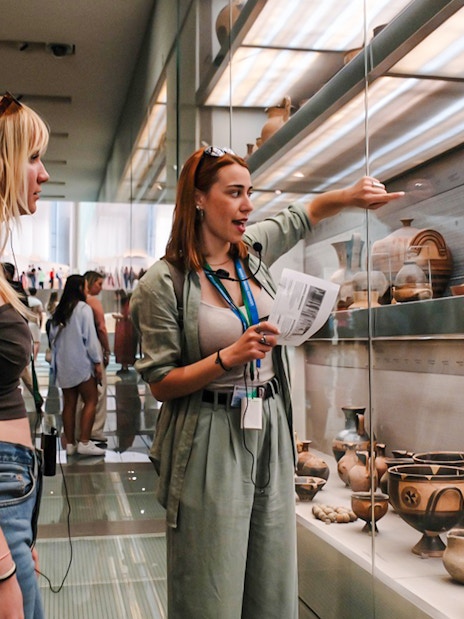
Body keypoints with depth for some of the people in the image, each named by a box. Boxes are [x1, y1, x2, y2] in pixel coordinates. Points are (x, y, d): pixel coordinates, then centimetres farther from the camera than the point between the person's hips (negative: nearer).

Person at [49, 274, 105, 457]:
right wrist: (97, 362, -9)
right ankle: (84, 442, -6)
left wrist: (57, 356, 19)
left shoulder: (59, 310, 9)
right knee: (91, 401, 0)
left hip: (63, 363, 7)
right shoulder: (83, 308, -10)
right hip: (81, 362, -7)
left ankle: (70, 444, 11)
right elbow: (90, 337, -13)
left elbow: (53, 336, 12)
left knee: (69, 403, 9)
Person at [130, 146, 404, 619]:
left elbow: (304, 215, 23)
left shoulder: (252, 249, 5)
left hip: (269, 431, 6)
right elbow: (161, 383, -10)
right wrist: (229, 357, -22)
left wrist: (350, 196, 3)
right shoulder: (164, 282, -11)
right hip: (210, 443, -6)